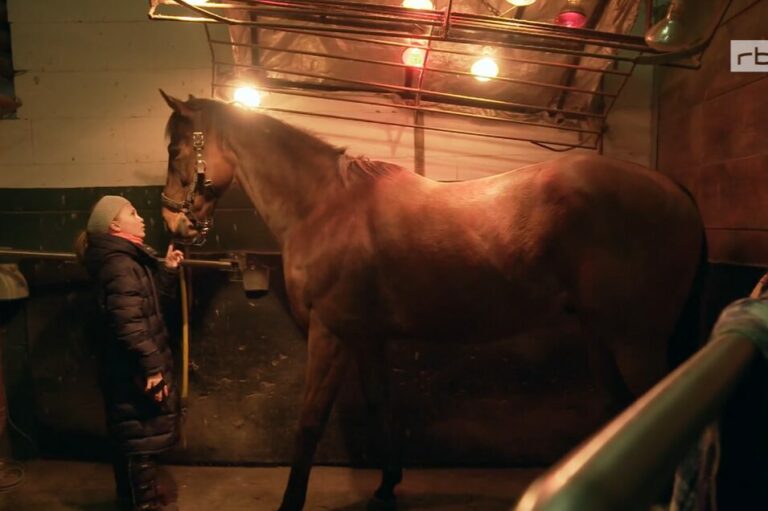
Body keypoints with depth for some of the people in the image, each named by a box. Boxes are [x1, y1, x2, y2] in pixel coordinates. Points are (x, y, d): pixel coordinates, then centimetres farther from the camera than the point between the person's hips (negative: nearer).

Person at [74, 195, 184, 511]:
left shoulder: (130, 260, 12)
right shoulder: (120, 265, -20)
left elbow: (151, 301, 20)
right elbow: (129, 324, -28)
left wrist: (168, 270, 11)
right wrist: (152, 367, -26)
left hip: (135, 369, 11)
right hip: (134, 371, -11)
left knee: (138, 436, 23)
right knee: (142, 435, 3)